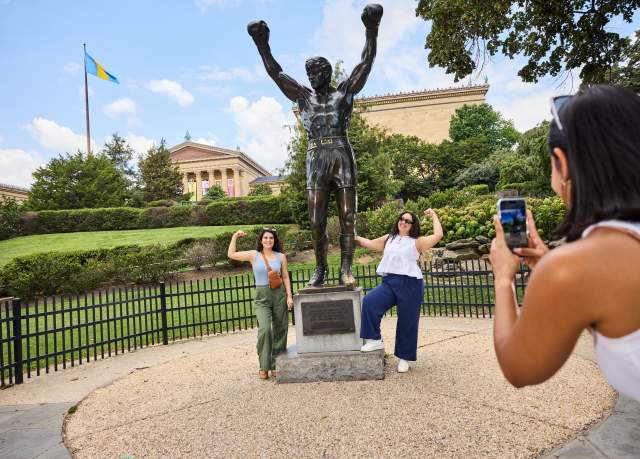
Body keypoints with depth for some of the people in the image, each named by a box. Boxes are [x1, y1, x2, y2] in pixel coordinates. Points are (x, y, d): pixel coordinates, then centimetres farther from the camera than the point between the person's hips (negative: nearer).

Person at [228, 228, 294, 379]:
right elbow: (231, 254, 0)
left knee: (280, 330, 6)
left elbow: (285, 277, 8)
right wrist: (234, 236, -2)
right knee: (264, 329, -18)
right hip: (262, 297, -2)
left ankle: (275, 365, 21)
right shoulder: (254, 255, 1)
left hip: (279, 295, 2)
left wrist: (289, 296, 1)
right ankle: (264, 366, -2)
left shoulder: (281, 257, 5)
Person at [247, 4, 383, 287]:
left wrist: (371, 31, -7)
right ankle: (320, 268, 11)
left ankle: (346, 269, 2)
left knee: (347, 218, -3)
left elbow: (366, 63, 4)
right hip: (316, 163, 2)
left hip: (343, 160, -2)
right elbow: (275, 73, 15)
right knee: (316, 222, 0)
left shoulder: (344, 91, 11)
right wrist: (262, 45, 6)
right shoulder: (303, 96, 16)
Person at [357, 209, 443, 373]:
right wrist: (354, 237, 20)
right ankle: (375, 340, -6)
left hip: (410, 285, -3)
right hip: (389, 282, 4)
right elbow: (369, 244, 26)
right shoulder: (388, 239, 19)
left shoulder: (417, 242, 6)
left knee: (407, 322, 3)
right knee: (369, 301, -20)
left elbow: (438, 235, -4)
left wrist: (434, 216, 5)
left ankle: (403, 357, 21)